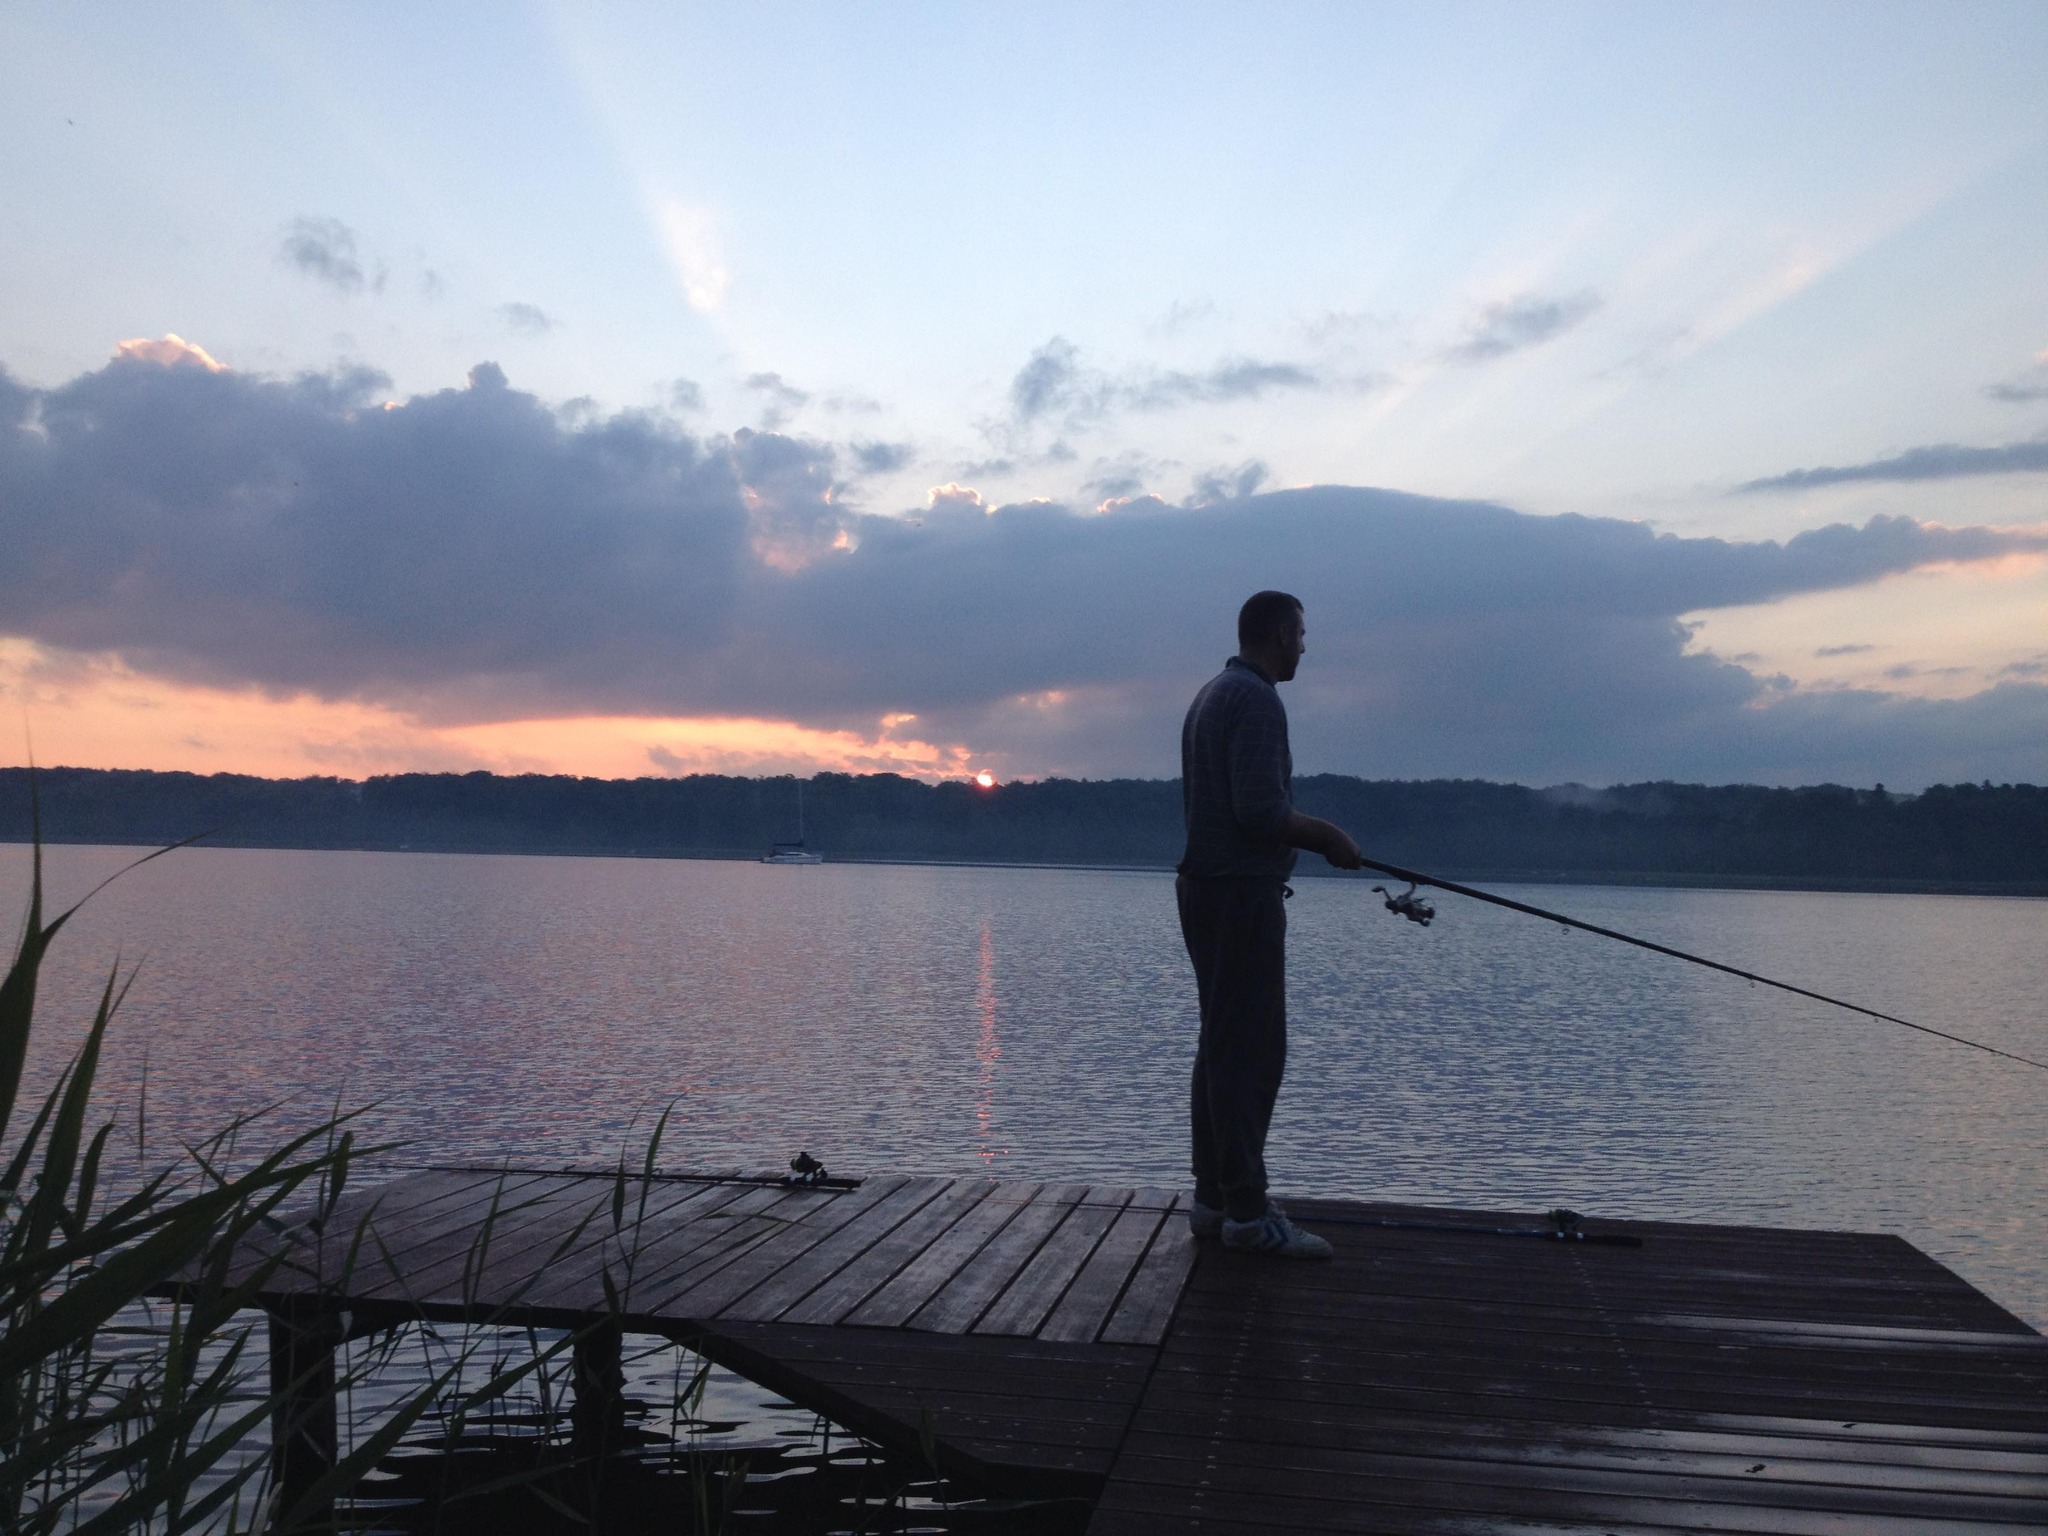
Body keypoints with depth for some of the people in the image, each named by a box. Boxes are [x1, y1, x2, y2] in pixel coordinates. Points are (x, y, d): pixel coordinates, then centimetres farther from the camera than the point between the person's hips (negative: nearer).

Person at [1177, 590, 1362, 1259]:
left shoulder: (1210, 695, 18)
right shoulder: (1256, 700, -15)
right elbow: (1260, 811, -22)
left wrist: (1312, 833, 22)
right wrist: (1325, 835, -7)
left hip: (1205, 889, 11)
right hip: (1242, 895, -11)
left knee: (1222, 1045, 13)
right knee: (1250, 1051, -8)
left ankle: (1214, 1199, 18)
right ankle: (1247, 1213, -5)